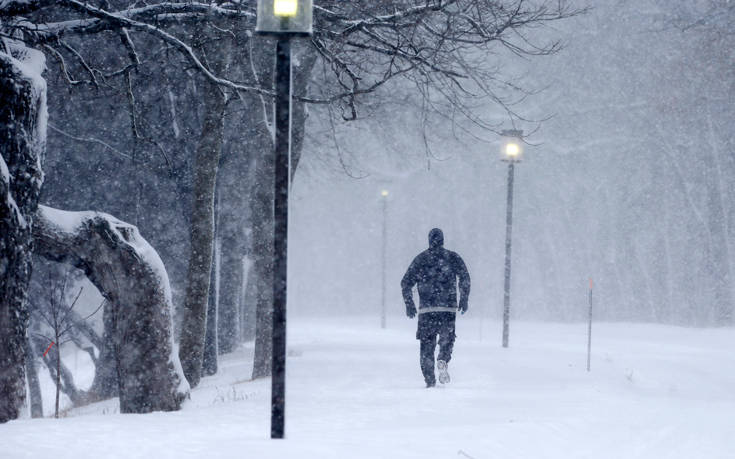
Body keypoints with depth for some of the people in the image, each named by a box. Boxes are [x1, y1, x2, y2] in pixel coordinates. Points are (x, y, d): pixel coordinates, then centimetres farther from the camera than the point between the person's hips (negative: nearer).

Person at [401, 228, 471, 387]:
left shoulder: (420, 259, 8)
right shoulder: (453, 257, 6)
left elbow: (406, 283, 4)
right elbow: (465, 277, -6)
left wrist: (409, 304, 9)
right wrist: (464, 299, -2)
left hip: (426, 309, 1)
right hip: (448, 307, -1)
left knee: (427, 344, 8)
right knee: (447, 339, 12)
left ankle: (429, 379, 0)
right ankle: (443, 361, -19)